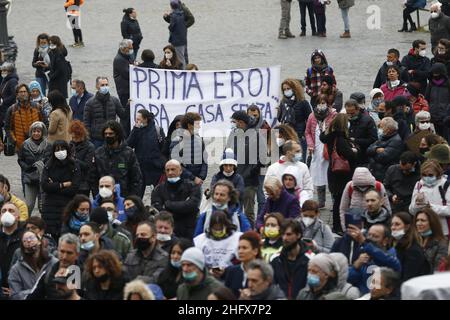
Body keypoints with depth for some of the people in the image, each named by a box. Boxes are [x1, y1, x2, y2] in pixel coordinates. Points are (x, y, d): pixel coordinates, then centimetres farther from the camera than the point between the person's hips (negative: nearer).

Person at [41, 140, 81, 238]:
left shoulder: (74, 167, 1)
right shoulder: (48, 166, 6)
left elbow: (74, 189, -6)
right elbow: (44, 185, -6)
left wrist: (54, 187, -6)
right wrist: (64, 185, -7)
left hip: (68, 206, -2)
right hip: (50, 207, 2)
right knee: (50, 234, -4)